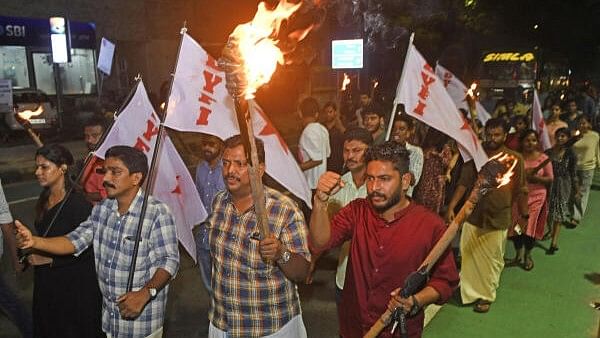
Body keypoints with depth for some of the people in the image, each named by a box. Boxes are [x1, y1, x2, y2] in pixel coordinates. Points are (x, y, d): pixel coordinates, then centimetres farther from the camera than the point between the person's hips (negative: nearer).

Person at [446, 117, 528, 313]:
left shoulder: (515, 159, -4)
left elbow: (521, 191, 2)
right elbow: (463, 183, -2)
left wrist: (524, 215, 5)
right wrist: (451, 207, -8)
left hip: (497, 219, -1)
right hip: (473, 215, 1)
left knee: (492, 260, 12)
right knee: (469, 257, 6)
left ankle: (486, 296, 29)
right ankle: (470, 293, 24)